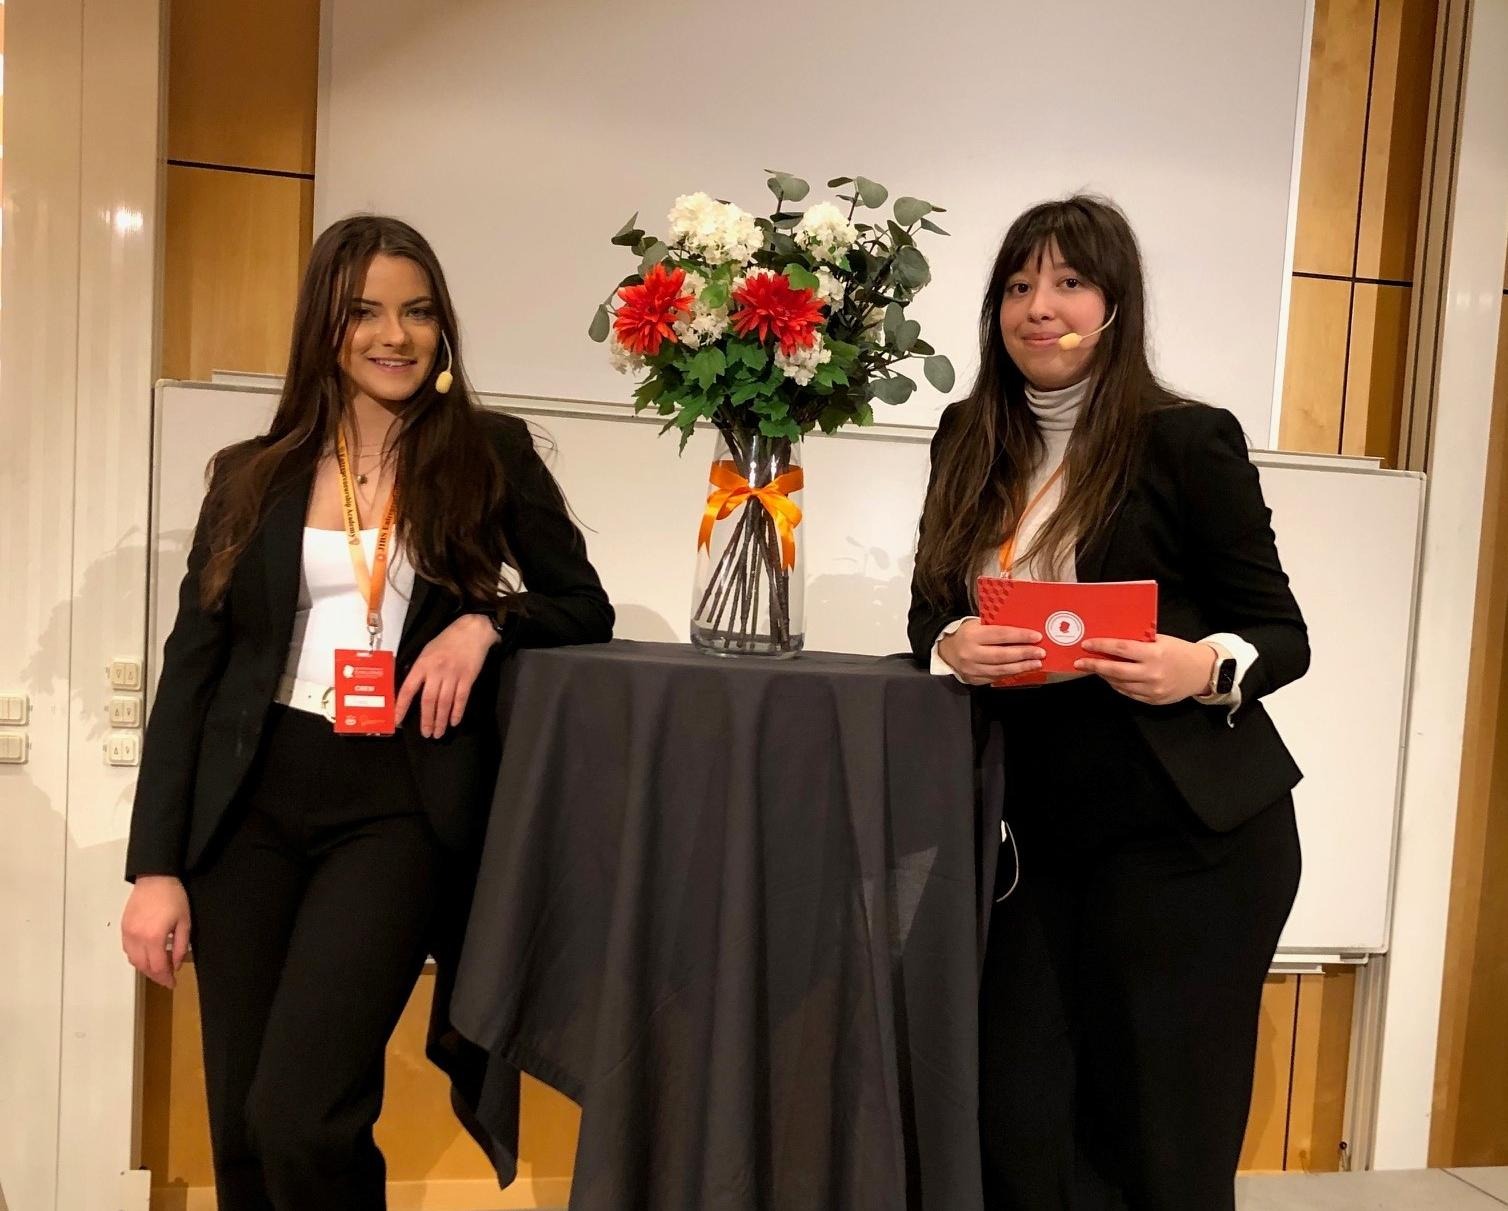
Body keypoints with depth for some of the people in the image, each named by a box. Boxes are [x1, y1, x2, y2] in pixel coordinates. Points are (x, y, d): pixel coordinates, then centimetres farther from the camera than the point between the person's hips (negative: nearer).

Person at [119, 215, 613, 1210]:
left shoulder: (492, 454, 3)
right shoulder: (253, 476, 8)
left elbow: (586, 608, 9)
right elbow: (192, 668, 6)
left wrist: (486, 624, -13)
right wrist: (156, 865, 0)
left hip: (399, 807, -2)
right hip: (251, 807, 3)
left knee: (301, 1119, -11)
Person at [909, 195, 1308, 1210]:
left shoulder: (1187, 440, -6)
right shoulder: (971, 442, 8)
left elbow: (1283, 633, -3)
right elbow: (931, 608, 10)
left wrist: (1206, 667, -25)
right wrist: (953, 646, -13)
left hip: (1188, 834, -4)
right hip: (1041, 829, 4)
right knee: (1019, 1126, 4)